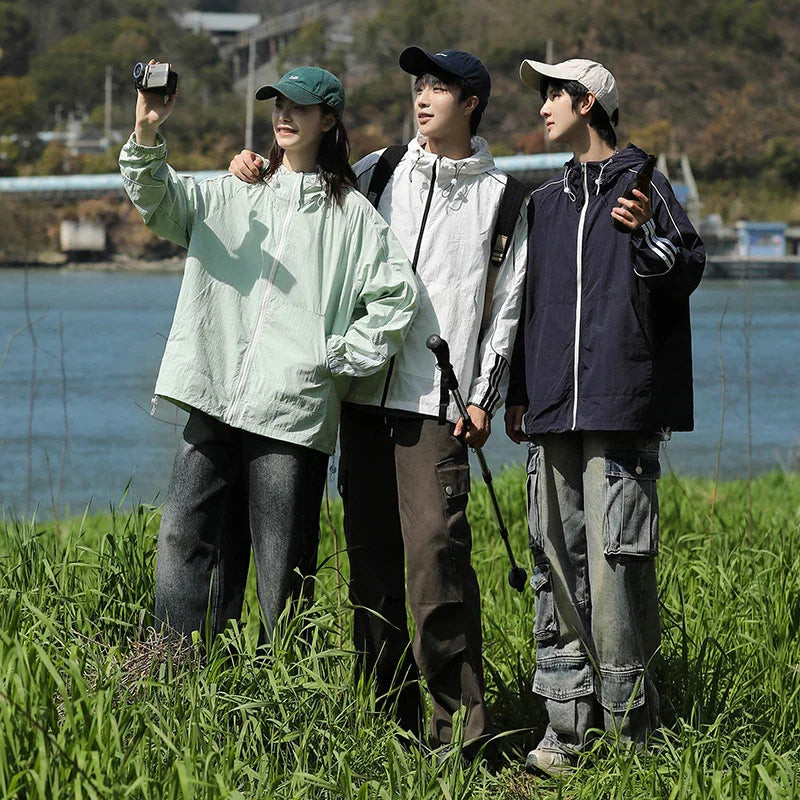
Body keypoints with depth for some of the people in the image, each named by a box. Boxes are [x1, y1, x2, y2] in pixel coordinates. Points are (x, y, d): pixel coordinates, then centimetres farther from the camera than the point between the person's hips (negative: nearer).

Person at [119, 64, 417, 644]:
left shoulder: (351, 213, 6)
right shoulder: (233, 197, 17)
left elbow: (397, 294, 0)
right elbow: (160, 200, 4)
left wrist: (341, 357, -4)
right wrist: (147, 137, -14)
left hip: (293, 411, -4)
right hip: (215, 401, 4)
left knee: (283, 564, -2)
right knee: (184, 541, -2)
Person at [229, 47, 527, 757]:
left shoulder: (500, 197, 7)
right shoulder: (378, 172, 14)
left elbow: (506, 306, 5)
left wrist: (484, 398, -3)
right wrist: (258, 176, 8)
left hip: (439, 402, -4)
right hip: (365, 391, 4)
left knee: (436, 549, -15)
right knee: (371, 552, 4)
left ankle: (459, 719, -10)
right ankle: (390, 714, 11)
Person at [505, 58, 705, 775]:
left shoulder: (642, 184, 4)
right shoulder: (545, 204, 22)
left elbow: (687, 273, -4)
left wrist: (650, 236, -22)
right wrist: (518, 394, 21)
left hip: (621, 409, -6)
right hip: (553, 412, 6)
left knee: (616, 559, -11)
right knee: (558, 563, 3)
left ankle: (632, 728, -6)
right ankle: (567, 726, 7)